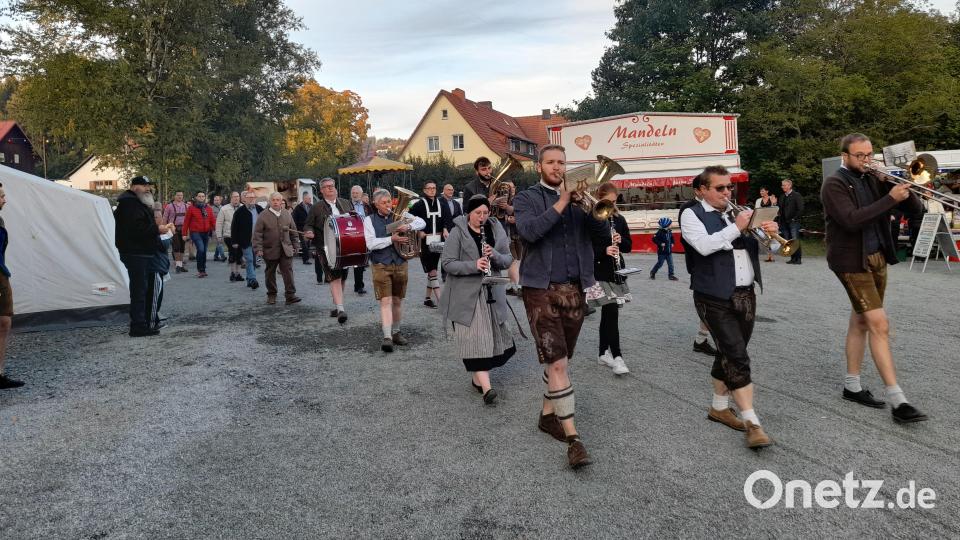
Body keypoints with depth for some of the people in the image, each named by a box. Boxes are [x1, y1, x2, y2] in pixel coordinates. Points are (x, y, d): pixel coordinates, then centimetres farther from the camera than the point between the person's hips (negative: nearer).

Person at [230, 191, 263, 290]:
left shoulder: (260, 209, 7)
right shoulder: (240, 211, -5)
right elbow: (234, 227, -4)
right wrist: (235, 242, -7)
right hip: (246, 241, -4)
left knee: (253, 261, 11)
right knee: (249, 260, -9)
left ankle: (249, 280, 22)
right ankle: (252, 280, -14)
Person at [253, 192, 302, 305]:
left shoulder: (287, 214, 7)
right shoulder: (263, 216, -4)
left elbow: (293, 231, 14)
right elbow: (257, 234, -5)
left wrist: (296, 245, 11)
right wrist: (258, 249, -12)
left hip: (286, 250, 2)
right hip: (270, 250, -1)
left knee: (288, 272, -7)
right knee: (270, 274, 10)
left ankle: (290, 295, -7)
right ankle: (271, 295, 23)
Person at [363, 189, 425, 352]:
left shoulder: (400, 215, 7)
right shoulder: (369, 220, 1)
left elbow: (421, 222, 0)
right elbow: (371, 244, -11)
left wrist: (408, 226, -19)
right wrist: (392, 239, -18)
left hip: (400, 264, 3)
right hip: (381, 265, -3)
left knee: (397, 300, 13)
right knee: (386, 301, -11)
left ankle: (395, 332, 27)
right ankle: (387, 337, -15)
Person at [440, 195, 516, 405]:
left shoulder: (496, 231, 7)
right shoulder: (457, 233, -6)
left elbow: (508, 260, 8)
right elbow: (448, 264, -10)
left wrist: (495, 255, -14)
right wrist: (473, 265, -24)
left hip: (491, 292, 5)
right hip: (466, 294, -5)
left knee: (491, 334, 11)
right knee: (475, 337, -9)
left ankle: (478, 376, 31)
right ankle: (486, 387, -11)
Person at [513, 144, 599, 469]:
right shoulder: (527, 198, 4)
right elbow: (529, 231, -16)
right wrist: (561, 203, -17)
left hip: (574, 289, 4)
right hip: (541, 289, -4)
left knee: (561, 360, 13)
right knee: (556, 362, -10)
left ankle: (548, 415, 32)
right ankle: (572, 437, -5)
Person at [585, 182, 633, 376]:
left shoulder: (619, 220, 11)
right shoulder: (589, 220, -8)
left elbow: (629, 246, 13)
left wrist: (621, 241, -8)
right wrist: (604, 250, -24)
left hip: (616, 272, 6)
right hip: (599, 273, -6)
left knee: (608, 313, 12)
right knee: (611, 312, -14)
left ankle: (603, 354, 21)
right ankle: (616, 356, -11)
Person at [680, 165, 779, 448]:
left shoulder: (736, 213, 18)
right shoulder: (692, 214, -1)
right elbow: (704, 246, -20)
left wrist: (771, 232, -5)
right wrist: (736, 228, -17)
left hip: (746, 295, 7)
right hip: (716, 298, -6)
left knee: (729, 355, 14)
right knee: (738, 358, -10)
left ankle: (719, 406, 29)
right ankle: (752, 423, -8)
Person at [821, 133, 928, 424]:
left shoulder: (875, 180, 9)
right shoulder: (834, 184, -10)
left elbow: (915, 209, 7)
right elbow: (852, 220, -25)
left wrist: (904, 190, -12)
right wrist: (891, 198, -25)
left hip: (877, 258, 7)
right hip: (852, 262, -7)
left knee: (861, 322, 13)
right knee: (880, 325, -11)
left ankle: (852, 386, 24)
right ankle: (897, 401, -8)